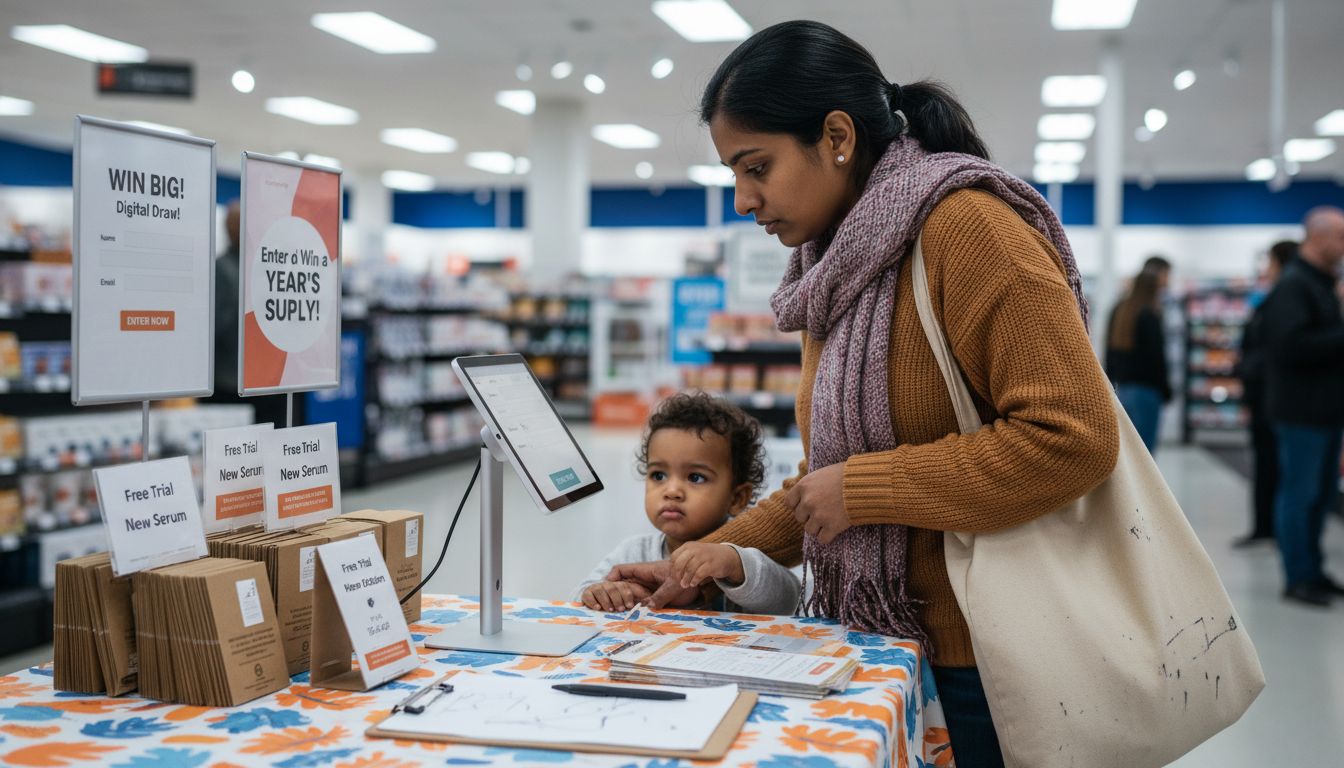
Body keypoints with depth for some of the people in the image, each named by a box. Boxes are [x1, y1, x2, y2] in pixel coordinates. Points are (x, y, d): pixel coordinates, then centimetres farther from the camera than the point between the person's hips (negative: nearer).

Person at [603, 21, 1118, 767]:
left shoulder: (964, 226, -15)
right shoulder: (840, 269, 9)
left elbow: (1072, 437, -23)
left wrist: (863, 489, -18)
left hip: (983, 666, -7)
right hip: (885, 645, 7)